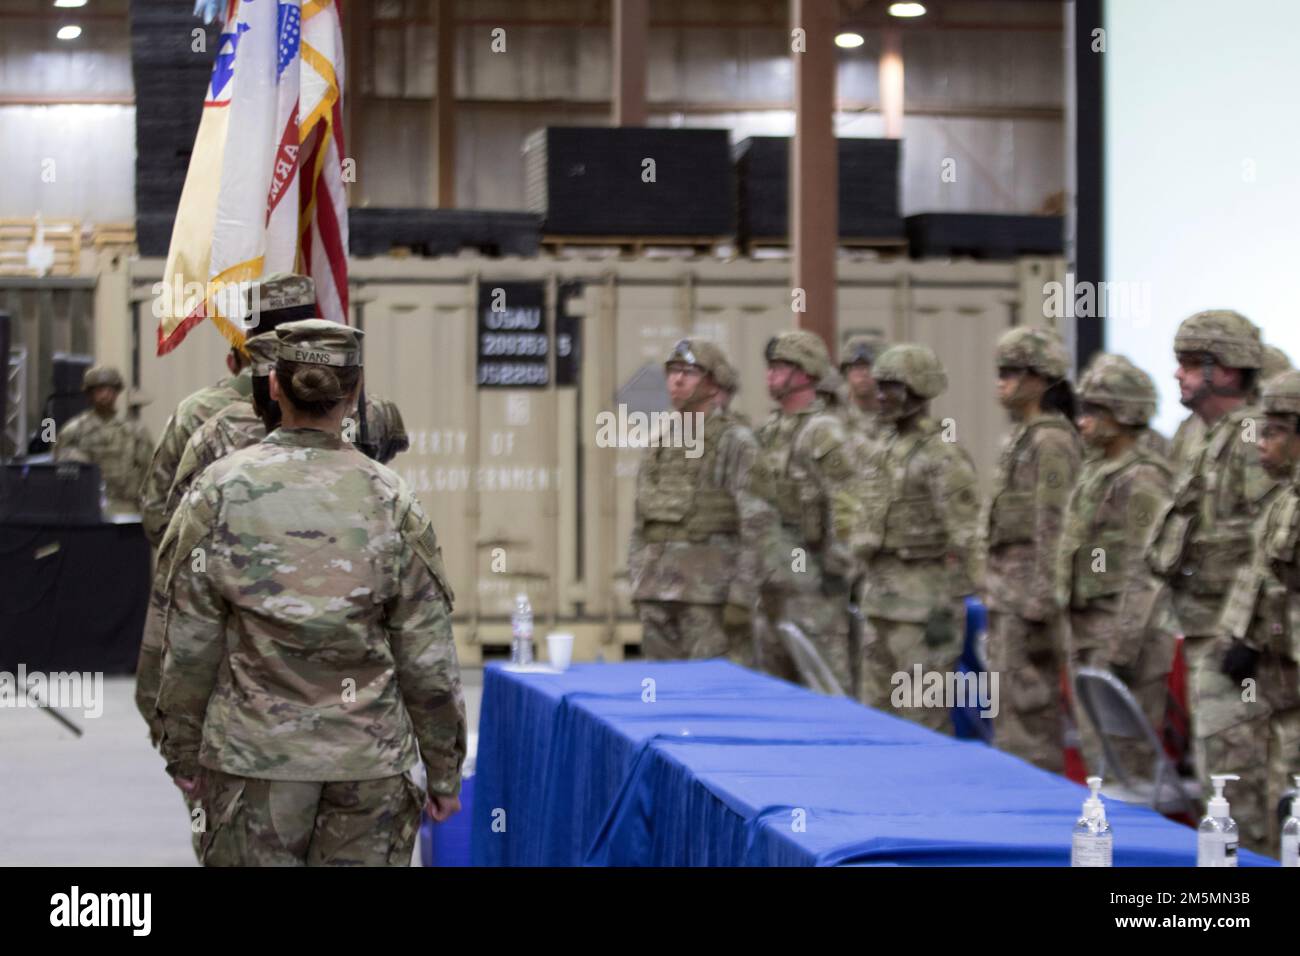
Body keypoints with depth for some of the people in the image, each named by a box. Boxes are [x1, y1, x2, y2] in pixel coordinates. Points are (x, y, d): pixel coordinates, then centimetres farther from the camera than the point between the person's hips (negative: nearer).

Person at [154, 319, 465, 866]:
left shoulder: (220, 491, -4)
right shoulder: (390, 500, -3)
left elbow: (190, 642, -2)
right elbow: (427, 656, -1)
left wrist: (182, 750, 10)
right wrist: (443, 770, 8)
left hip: (254, 756, 0)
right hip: (369, 759, 0)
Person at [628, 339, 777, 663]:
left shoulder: (736, 442, -7)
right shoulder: (662, 443, 14)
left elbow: (758, 525, -12)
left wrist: (743, 597, -17)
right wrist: (638, 586, 13)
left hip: (713, 592, -7)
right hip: (659, 591, 7)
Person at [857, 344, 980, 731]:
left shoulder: (944, 454, -14)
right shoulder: (886, 446, 13)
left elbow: (962, 540, -16)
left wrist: (946, 610, -19)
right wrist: (866, 583, 18)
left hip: (923, 600, -9)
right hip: (882, 598, 9)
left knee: (925, 716, -4)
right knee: (876, 708, 11)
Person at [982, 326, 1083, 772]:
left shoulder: (1051, 440, -14)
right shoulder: (1020, 436, 17)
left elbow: (1054, 526, -19)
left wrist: (1041, 601, -22)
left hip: (1030, 584, -10)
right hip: (1006, 586, 10)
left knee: (1028, 700, -9)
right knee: (1006, 699, 13)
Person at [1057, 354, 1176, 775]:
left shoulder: (1141, 482, -15)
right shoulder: (1095, 470, 14)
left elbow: (1146, 575, -20)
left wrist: (1122, 649, -22)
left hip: (1126, 633, -10)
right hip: (1087, 630, 10)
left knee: (1123, 755, -6)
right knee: (1095, 750, 14)